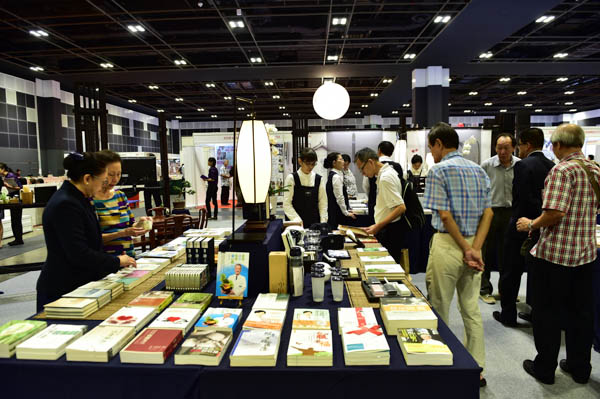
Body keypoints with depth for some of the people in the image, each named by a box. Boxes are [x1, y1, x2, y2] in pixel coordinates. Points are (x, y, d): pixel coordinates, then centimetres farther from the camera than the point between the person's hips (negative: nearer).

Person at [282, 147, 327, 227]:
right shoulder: (291, 178, -3)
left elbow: (323, 203, 6)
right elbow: (287, 204, -6)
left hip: (315, 223, 2)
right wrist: (297, 220, -16)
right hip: (297, 224, -2)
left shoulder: (319, 179, 5)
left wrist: (323, 223, -4)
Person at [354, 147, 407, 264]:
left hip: (389, 231, -9)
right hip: (387, 230, 9)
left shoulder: (385, 178, -18)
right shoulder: (387, 171, 12)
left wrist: (378, 226, -21)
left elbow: (401, 208, -23)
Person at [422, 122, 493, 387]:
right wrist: (475, 248, -5)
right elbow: (488, 213, 4)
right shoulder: (478, 170, 11)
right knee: (471, 310, 15)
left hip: (448, 244, -7)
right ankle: (476, 369, 25)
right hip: (473, 244, 7)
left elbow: (445, 216, -17)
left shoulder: (438, 170, -10)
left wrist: (466, 250, -11)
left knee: (439, 311, 7)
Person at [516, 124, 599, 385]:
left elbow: (555, 213, -26)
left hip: (555, 253, -8)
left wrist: (531, 225, -10)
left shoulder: (562, 170, -18)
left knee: (547, 312, 5)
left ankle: (544, 368, 17)